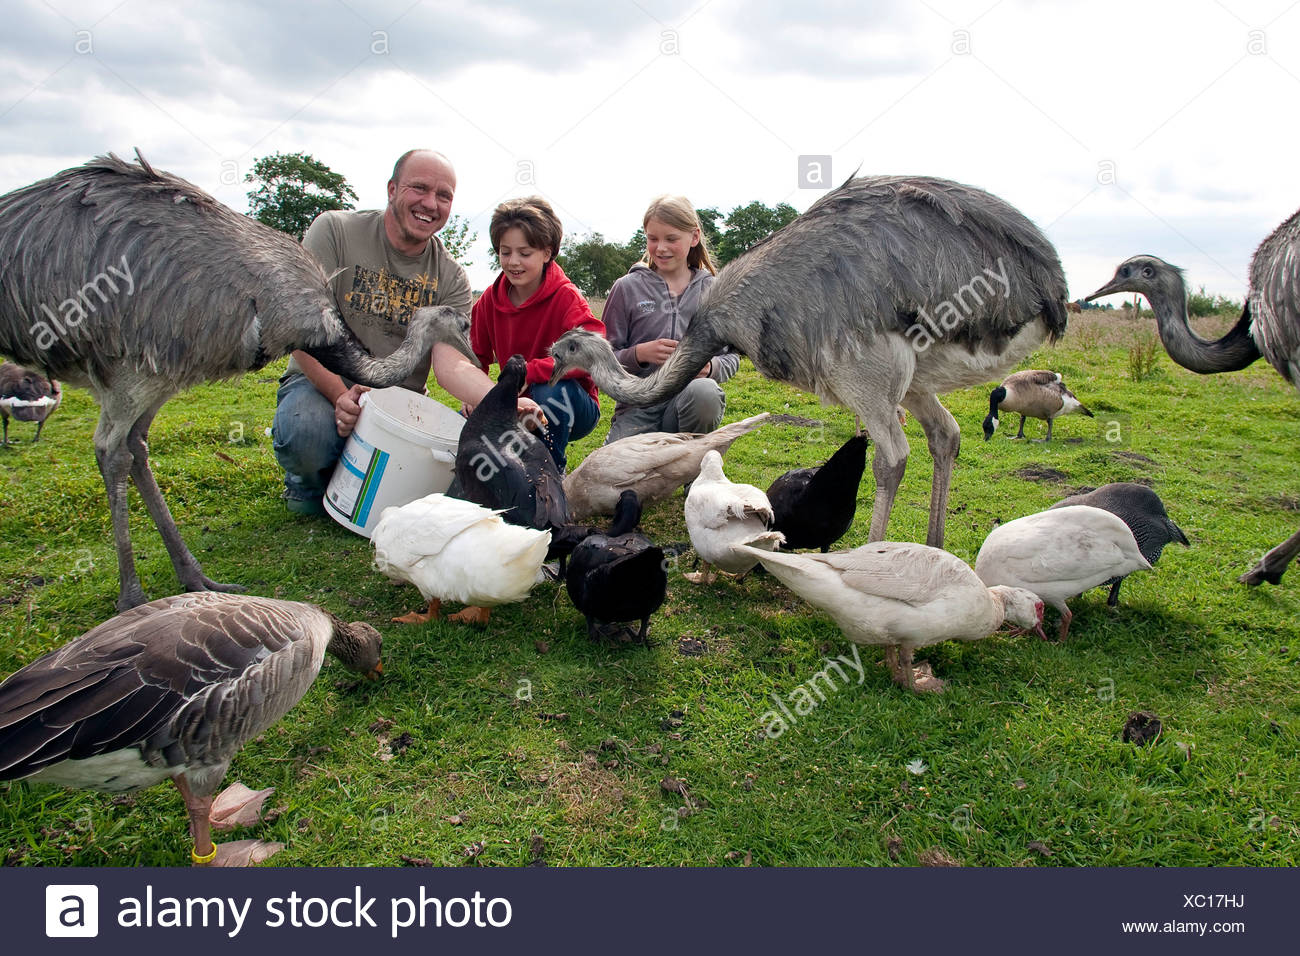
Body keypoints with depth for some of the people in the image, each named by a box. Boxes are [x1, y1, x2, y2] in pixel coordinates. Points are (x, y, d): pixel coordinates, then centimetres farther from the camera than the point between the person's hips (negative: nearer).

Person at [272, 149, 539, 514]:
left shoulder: (451, 278, 1)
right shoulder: (335, 231, -5)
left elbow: (453, 365, -13)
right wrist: (341, 395, -29)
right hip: (323, 384, -3)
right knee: (306, 431, -38)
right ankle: (308, 485, 3)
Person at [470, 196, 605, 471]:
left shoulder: (566, 298, -18)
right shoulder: (490, 300, -2)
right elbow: (477, 356, 8)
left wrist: (527, 372, -38)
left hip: (570, 410, -4)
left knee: (551, 388, -36)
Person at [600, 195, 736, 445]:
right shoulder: (627, 288, 5)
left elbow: (732, 356, 10)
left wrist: (711, 366, -13)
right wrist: (639, 354, -16)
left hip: (693, 400, 1)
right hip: (638, 405, 0)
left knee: (704, 391, -36)